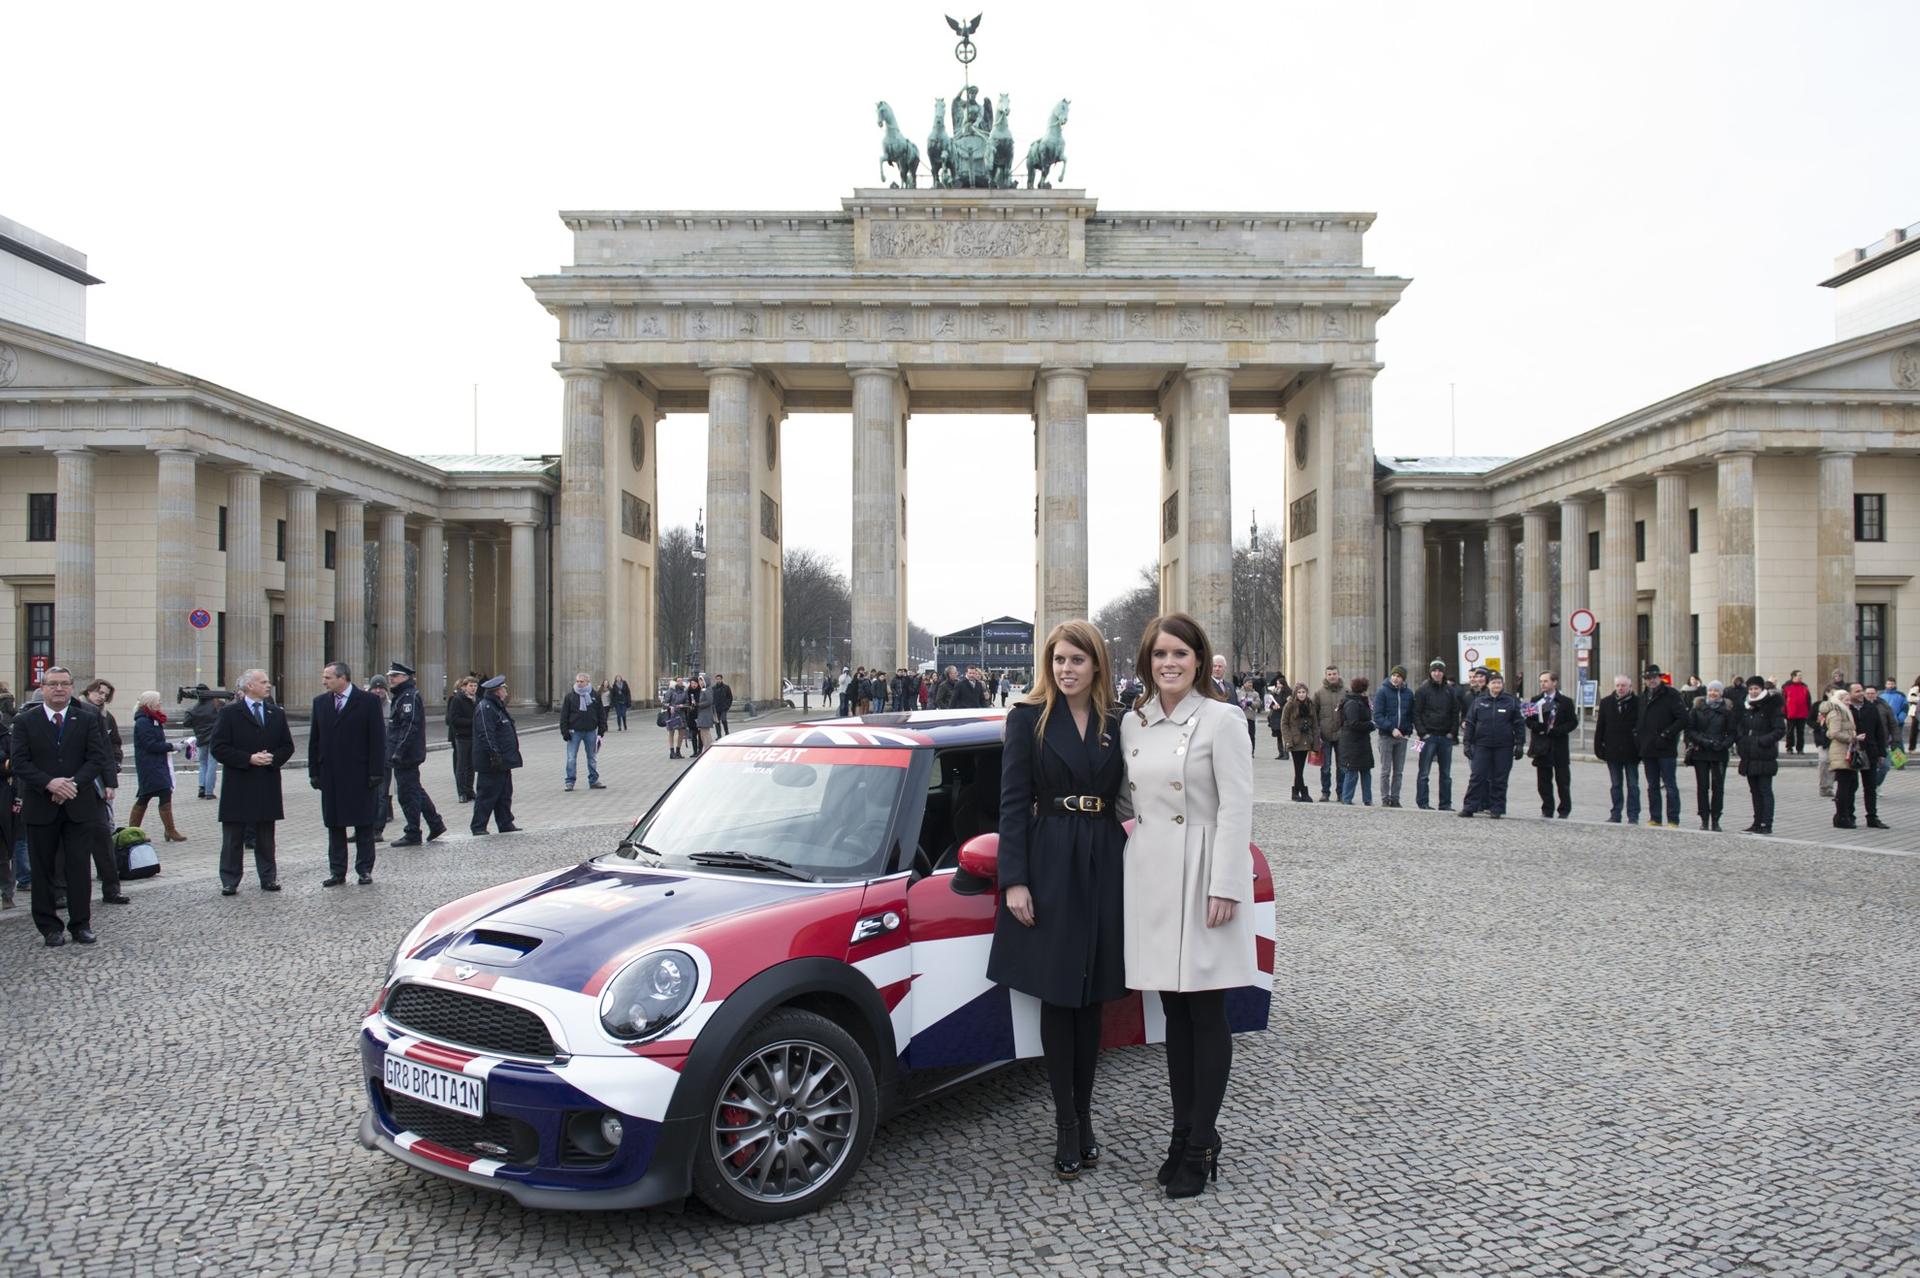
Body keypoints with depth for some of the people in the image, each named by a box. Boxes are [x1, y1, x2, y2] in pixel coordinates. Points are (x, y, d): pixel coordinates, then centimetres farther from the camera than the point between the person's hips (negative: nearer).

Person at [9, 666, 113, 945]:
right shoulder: (25, 721, 3)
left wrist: (73, 784, -15)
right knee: (42, 870, 6)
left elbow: (97, 758, -1)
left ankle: (81, 923, 11)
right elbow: (19, 762, -4)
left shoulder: (88, 719, 5)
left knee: (80, 867, 2)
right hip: (40, 807, 0)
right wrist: (49, 783, -18)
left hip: (79, 805, 0)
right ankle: (49, 927, 15)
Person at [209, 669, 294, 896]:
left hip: (268, 785, 3)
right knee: (233, 837, 4)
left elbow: (287, 746, 11)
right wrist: (249, 759, -16)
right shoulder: (229, 713, -2)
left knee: (265, 836, 10)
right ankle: (230, 881, 11)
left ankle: (269, 878, 17)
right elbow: (219, 748, -8)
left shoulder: (277, 713, 11)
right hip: (238, 785, -3)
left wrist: (273, 759, -8)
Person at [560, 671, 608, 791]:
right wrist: (565, 731, -8)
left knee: (592, 758, 10)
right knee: (571, 758, -3)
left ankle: (594, 781, 20)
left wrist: (602, 730, 2)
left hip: (591, 732, 2)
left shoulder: (595, 696, 3)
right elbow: (564, 716, -1)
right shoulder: (569, 697, -1)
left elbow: (601, 714, 7)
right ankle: (570, 782, 5)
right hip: (574, 732, -1)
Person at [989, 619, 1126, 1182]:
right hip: (1049, 866, -3)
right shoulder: (1028, 718, -1)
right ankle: (1067, 1125, 14)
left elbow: (1122, 799, 9)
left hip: (1103, 867, 3)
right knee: (1057, 996, 3)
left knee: (1091, 997, 11)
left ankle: (1083, 1117, 23)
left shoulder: (1117, 724, 7)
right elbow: (1013, 802, -5)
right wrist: (1014, 880, -12)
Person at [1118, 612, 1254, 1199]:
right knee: (1174, 1012, 12)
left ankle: (1200, 1146, 10)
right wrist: (1128, 822, 2)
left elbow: (1236, 808, -11)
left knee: (1206, 1013, 2)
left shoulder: (1220, 719, -7)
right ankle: (1184, 1134, 22)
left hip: (1201, 875, -5)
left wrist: (1224, 887, -15)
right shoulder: (1132, 724, 9)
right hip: (1150, 875, 6)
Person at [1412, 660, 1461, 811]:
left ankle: (1446, 804, 14)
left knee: (1446, 774, 8)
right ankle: (1423, 803, 3)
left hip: (1446, 737, 4)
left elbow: (1456, 713, 11)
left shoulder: (1449, 691, 9)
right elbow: (1416, 714, -4)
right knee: (1424, 773, -2)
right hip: (1429, 736, -4)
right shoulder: (1423, 690, -1)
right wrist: (1423, 733, -11)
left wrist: (1453, 732, 1)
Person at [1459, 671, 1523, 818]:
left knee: (1500, 779, 4)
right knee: (1478, 777, -2)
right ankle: (1469, 807, 1)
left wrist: (1519, 744, -2)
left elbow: (1518, 725, 4)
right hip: (1482, 745, 0)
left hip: (1504, 747, 0)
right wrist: (1467, 743, 2)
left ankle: (1497, 809, 11)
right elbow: (1470, 723, 7)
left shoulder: (1511, 702, 4)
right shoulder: (1479, 702, 6)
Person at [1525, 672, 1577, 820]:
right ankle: (1547, 811, 11)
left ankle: (1564, 811, 13)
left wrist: (1557, 730, -16)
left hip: (1559, 746, -2)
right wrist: (1537, 726, -13)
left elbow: (1573, 722, -2)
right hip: (1542, 746, 2)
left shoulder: (1565, 702, 1)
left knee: (1563, 780, 3)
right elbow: (1528, 720, 7)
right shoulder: (1535, 701, 10)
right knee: (1543, 780, 4)